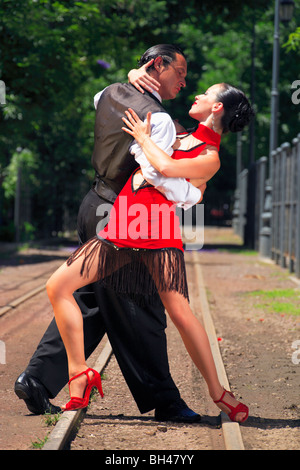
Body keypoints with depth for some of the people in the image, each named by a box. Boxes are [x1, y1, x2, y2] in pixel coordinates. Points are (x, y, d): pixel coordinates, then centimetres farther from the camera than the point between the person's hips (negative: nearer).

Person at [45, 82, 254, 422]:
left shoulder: (210, 158, 0)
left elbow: (167, 168, -20)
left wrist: (144, 138, -3)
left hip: (158, 235, -7)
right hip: (120, 231, 7)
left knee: (180, 314, -16)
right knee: (58, 287, -5)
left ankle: (218, 393, 1)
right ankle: (79, 375, -1)